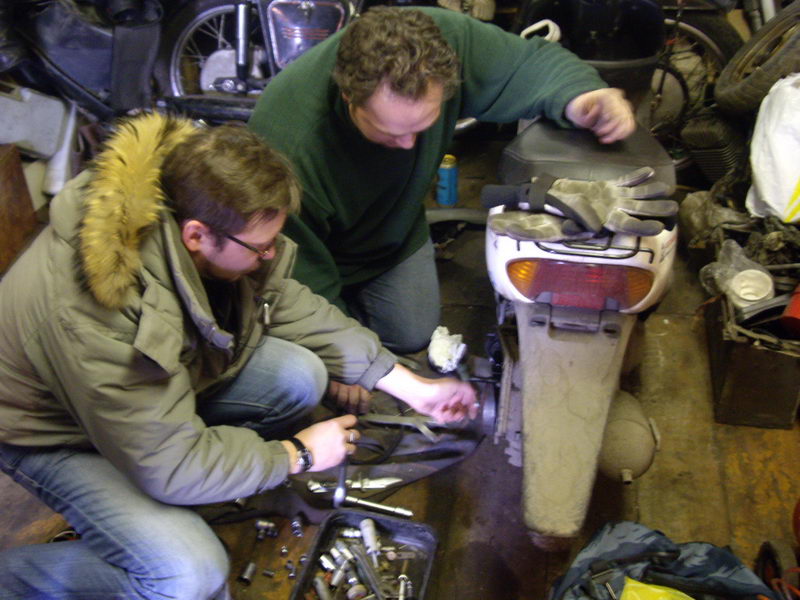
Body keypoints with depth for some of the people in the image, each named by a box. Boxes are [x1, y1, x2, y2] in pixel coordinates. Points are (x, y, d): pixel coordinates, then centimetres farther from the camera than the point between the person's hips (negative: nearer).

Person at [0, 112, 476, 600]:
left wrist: (410, 385, -6)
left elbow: (287, 305, -6)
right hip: (55, 428, -7)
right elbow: (172, 466, -32)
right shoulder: (94, 320, -41)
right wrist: (298, 454, -19)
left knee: (300, 375, -15)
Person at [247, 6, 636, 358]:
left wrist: (580, 98, -40)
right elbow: (302, 275, -31)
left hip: (395, 229, 4)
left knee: (415, 334, 7)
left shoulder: (447, 38, -34)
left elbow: (532, 60, -16)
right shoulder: (287, 145, -43)